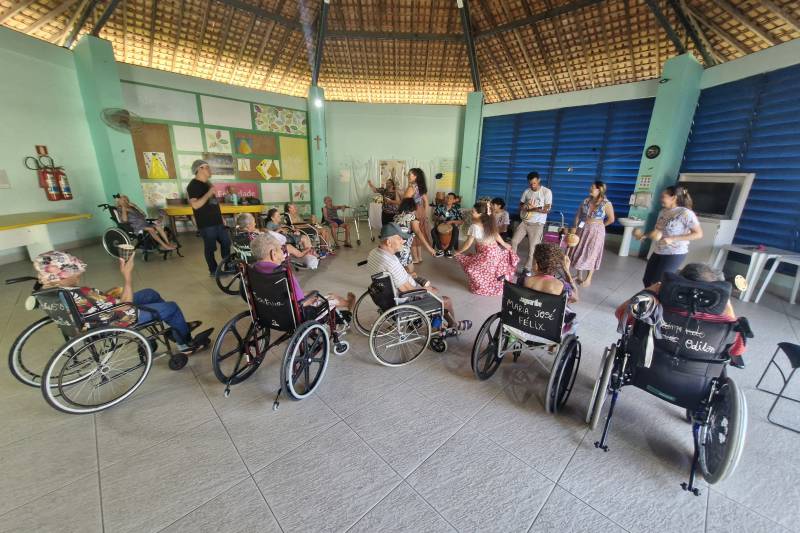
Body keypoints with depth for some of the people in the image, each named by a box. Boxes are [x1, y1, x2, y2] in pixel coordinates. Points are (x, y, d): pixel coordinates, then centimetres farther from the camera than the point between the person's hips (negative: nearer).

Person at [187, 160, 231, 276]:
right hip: (206, 224, -8)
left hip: (217, 221, 8)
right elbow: (195, 205, -24)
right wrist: (209, 193, -26)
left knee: (226, 242, 11)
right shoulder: (193, 185, -12)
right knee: (210, 248, 1)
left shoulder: (207, 183, 15)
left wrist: (221, 217, 20)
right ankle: (213, 271, 14)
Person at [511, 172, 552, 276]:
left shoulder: (546, 192, -5)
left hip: (537, 224, -4)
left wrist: (532, 208, -17)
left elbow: (547, 209, -10)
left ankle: (527, 269, 12)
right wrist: (524, 207, -10)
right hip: (524, 222, 4)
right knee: (513, 241, -4)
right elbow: (520, 205, 13)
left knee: (532, 247, 0)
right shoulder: (527, 191, 6)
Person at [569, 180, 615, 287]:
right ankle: (579, 276, 24)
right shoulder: (586, 200, 0)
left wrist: (599, 226, 4)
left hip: (596, 232, -4)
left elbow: (611, 219, -3)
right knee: (580, 252, 9)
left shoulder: (606, 204, -12)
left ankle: (588, 279, 14)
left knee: (591, 254, 2)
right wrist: (575, 227, -3)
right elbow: (578, 215, 5)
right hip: (582, 230, 4)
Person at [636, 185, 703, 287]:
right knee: (646, 280, 10)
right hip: (658, 252, 7)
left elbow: (699, 234, -15)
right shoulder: (663, 212, 6)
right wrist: (645, 235, 1)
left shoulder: (685, 213, -15)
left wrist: (672, 239, -23)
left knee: (658, 282, -2)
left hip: (675, 254, -7)